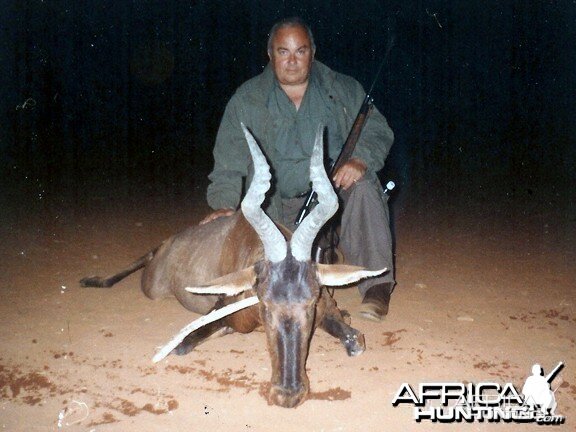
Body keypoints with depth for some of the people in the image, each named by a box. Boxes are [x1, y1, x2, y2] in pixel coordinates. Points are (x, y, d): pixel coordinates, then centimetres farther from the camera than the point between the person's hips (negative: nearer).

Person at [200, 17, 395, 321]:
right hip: (279, 208, 0)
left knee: (363, 185, -33)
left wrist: (360, 159, -20)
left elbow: (378, 131, 3)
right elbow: (229, 162, 4)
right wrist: (225, 203, -13)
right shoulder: (246, 101, 7)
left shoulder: (344, 90, 9)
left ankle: (376, 284, -31)